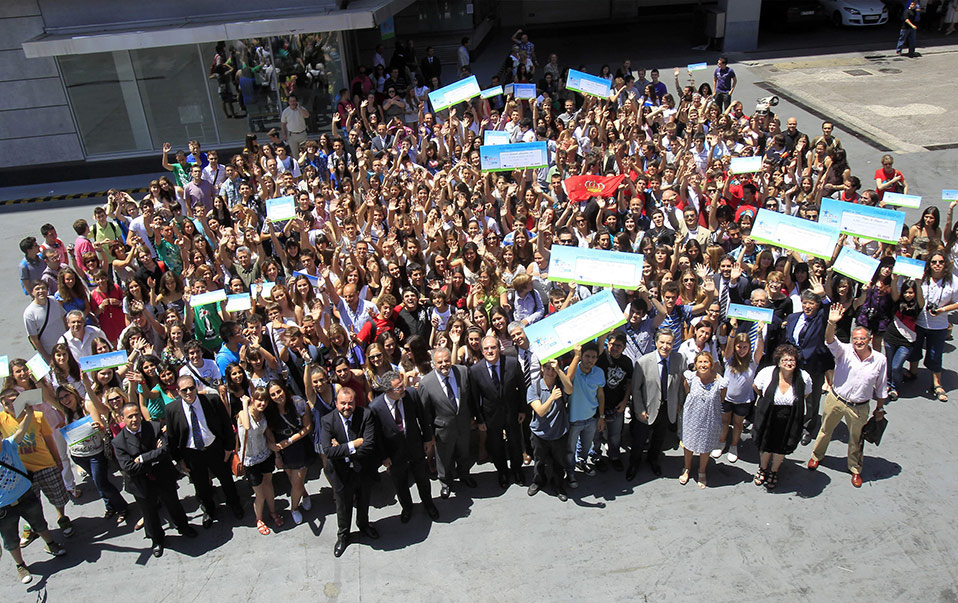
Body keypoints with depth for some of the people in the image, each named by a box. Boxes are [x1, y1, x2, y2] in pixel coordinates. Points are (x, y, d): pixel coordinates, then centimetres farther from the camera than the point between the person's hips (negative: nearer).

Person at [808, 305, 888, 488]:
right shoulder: (844, 351, -14)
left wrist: (880, 408, 10)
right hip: (835, 399, 0)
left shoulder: (880, 359, -9)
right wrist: (831, 324, -54)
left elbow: (881, 388, 3)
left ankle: (855, 469, 40)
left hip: (859, 407, 1)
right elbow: (830, 341, -35)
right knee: (825, 430, 19)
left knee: (856, 439, 18)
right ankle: (816, 456, 44)